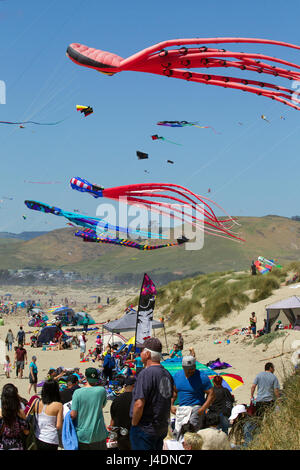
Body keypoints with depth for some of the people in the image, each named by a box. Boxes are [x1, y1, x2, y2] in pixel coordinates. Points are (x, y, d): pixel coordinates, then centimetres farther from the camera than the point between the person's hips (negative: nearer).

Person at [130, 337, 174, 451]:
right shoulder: (167, 374, 7)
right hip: (162, 429, 8)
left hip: (144, 429, -8)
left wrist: (134, 424, -11)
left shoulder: (146, 373, -19)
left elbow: (139, 404, -25)